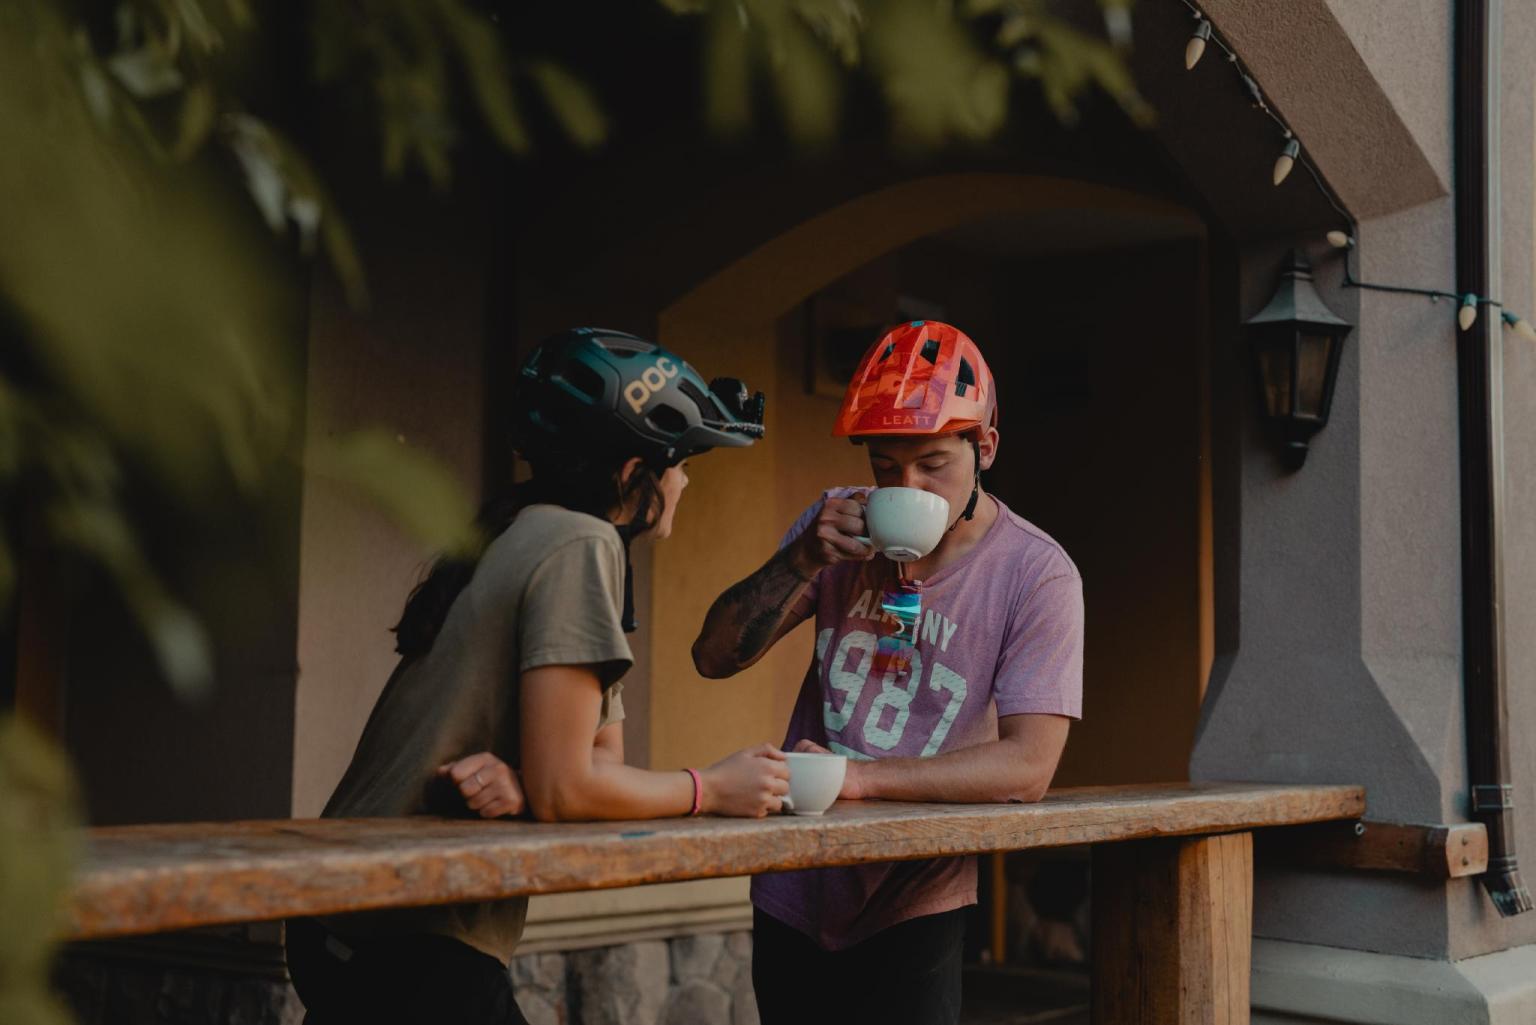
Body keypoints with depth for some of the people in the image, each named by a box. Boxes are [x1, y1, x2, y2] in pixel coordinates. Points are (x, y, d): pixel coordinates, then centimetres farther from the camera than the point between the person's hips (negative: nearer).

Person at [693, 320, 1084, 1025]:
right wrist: (803, 559, -20)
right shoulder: (839, 526, -1)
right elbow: (715, 657, -4)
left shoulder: (1037, 574, -14)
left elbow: (1028, 766, -20)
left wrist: (860, 776, -28)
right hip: (793, 896, 4)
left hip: (913, 912, -3)